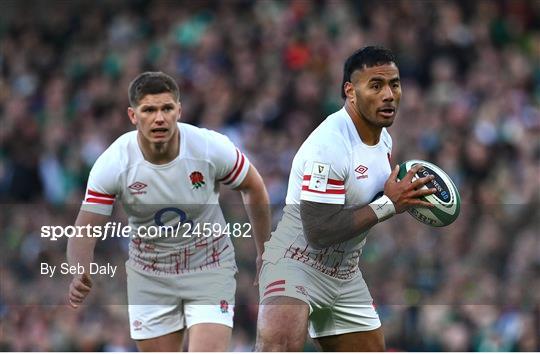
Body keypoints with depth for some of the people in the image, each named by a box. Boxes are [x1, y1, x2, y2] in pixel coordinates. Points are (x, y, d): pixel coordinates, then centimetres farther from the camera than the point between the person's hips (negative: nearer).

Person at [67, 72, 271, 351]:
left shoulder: (212, 148, -19)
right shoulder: (111, 165, -19)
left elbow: (254, 188, 1)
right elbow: (84, 231, -16)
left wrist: (264, 252, 7)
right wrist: (79, 275, -36)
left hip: (210, 268, -1)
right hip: (149, 274, 1)